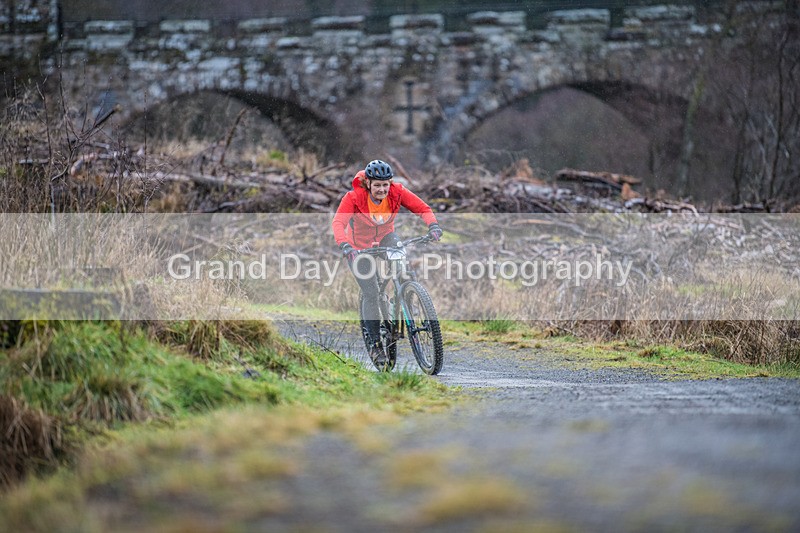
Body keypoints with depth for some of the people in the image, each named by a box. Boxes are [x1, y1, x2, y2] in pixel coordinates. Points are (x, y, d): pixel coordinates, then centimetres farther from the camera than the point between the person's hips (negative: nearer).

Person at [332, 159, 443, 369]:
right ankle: (374, 343, 3)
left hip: (385, 237, 2)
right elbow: (338, 222, -39)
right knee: (371, 294, -11)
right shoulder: (354, 198, -28)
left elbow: (422, 208, -20)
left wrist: (433, 226, -39)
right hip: (360, 246, -2)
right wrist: (345, 245, -56)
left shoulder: (397, 192, -20)